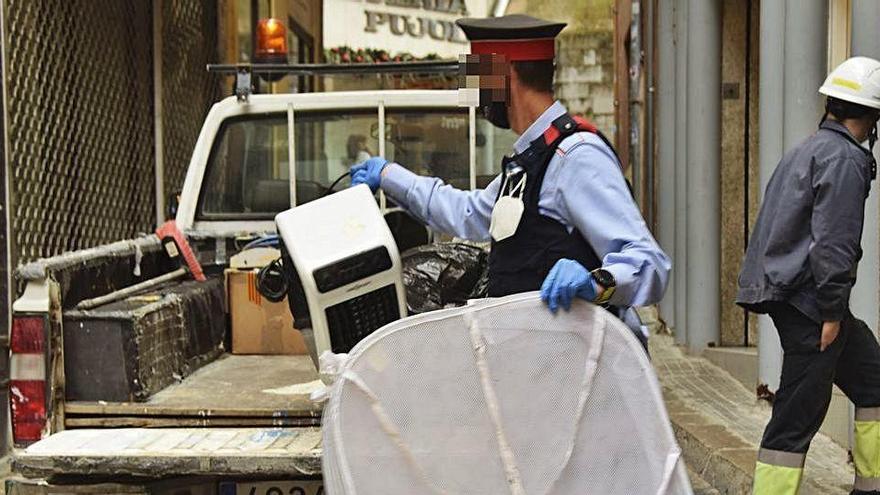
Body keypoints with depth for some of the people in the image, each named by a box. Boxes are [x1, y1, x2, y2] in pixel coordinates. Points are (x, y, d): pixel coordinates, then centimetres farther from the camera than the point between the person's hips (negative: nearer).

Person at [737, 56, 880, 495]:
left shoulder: (806, 150, 17)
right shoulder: (844, 158, -13)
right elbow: (833, 241, -20)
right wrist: (831, 312, -17)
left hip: (789, 290, 10)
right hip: (809, 299, -10)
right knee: (799, 413, -6)